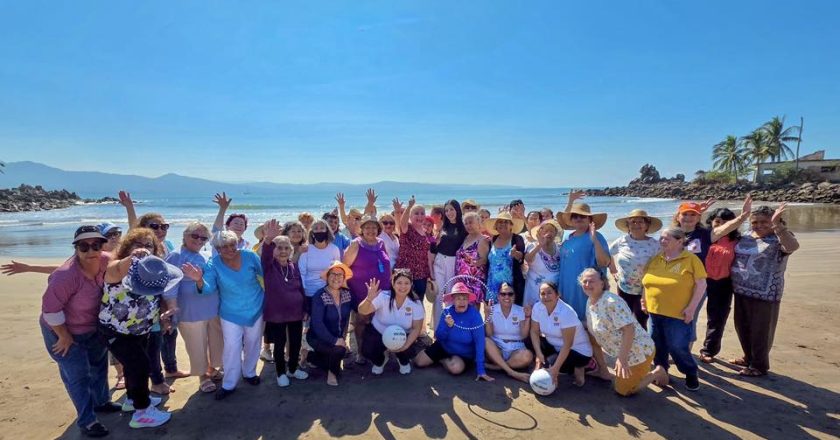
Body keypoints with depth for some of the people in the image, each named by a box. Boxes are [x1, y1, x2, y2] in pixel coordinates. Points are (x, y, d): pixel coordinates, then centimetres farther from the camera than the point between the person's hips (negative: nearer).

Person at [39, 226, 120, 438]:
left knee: (99, 365, 24)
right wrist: (64, 336, -20)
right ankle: (86, 421, 22)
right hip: (65, 331, -7)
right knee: (78, 376, 4)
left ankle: (101, 401, 47)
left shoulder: (104, 261, -18)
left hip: (93, 328, 7)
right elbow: (50, 307, -31)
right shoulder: (67, 275, -37)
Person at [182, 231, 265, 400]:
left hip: (256, 309, 1)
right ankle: (229, 384, 19)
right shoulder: (213, 264, -15)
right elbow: (208, 288, -26)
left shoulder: (249, 256, -16)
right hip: (231, 314, -1)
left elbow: (266, 273, -2)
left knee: (253, 344, 17)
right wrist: (199, 280, -44)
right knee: (231, 348, 1)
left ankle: (249, 372, 40)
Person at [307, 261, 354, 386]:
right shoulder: (320, 296, -22)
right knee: (339, 350, -29)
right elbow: (317, 323, -28)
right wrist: (334, 340, -31)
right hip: (318, 337, -6)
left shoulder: (347, 294, -5)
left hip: (338, 337, 6)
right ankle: (332, 372, 1)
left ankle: (312, 357, 30)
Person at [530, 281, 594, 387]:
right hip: (555, 346, 6)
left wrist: (555, 368, -31)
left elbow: (567, 345, -27)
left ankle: (577, 369, -2)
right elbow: (534, 332, -6)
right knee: (529, 342, -15)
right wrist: (539, 354, -20)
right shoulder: (537, 307, -11)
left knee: (550, 364, -29)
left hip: (578, 351, -5)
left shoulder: (566, 312, -28)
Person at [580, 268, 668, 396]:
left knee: (623, 390, 4)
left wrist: (622, 358, -34)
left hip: (638, 352, -8)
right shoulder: (590, 302, 0)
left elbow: (629, 329, -32)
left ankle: (657, 373, 18)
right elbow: (595, 329, 12)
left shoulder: (612, 302, -28)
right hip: (622, 352, 8)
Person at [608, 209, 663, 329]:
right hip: (624, 289, 2)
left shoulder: (655, 244, -11)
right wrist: (614, 271, 7)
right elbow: (607, 255, 12)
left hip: (644, 292, -2)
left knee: (641, 325, 4)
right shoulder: (621, 241, -4)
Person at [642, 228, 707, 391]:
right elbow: (647, 281, 18)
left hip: (677, 313, -5)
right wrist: (644, 299, 11)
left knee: (678, 347, 1)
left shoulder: (691, 259, -9)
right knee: (658, 346, 15)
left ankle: (691, 374, 25)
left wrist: (691, 307, -13)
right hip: (654, 311, 5)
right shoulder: (655, 259, 6)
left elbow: (701, 284, -9)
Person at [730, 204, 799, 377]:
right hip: (741, 291, 6)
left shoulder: (779, 239, -12)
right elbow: (735, 255, 21)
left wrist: (777, 224, -39)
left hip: (764, 294, -6)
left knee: (760, 331, 7)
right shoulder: (746, 236, 6)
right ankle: (749, 358, 38)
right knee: (742, 327, 18)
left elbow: (793, 246, -35)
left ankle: (759, 365, 23)